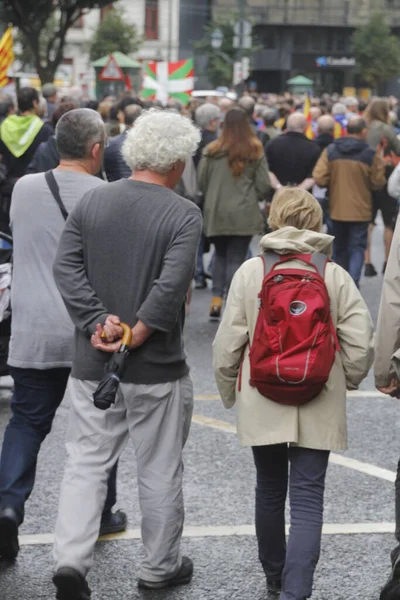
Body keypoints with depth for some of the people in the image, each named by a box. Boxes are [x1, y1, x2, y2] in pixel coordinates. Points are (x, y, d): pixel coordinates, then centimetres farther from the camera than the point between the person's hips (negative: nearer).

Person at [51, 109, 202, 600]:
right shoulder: (184, 214, -12)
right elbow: (172, 285, -23)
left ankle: (70, 558, -3)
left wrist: (97, 324, -10)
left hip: (92, 362, 3)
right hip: (156, 370, -3)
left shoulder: (91, 201, 2)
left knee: (86, 462, 12)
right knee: (160, 471, 12)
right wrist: (135, 336, -15)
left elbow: (65, 267, -6)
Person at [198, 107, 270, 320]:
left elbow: (201, 182, 2)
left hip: (215, 213, 1)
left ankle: (216, 299, 9)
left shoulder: (212, 150, -3)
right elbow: (263, 185, -3)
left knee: (221, 255, 18)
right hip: (244, 214, -1)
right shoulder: (255, 151, -4)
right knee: (236, 258, 3)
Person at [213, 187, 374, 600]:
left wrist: (227, 390, 12)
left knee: (270, 490, 18)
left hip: (263, 402, 1)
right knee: (308, 498, 0)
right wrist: (346, 380, 12)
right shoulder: (335, 276, -5)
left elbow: (228, 341, -4)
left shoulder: (250, 272, -5)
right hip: (319, 407, -1)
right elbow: (361, 342, -7)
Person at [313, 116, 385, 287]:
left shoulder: (330, 151, -5)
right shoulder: (370, 155, -12)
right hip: (360, 211, -3)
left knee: (340, 248, 18)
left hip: (337, 209, 3)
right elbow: (378, 183, -8)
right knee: (357, 248, 4)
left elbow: (319, 178, -10)